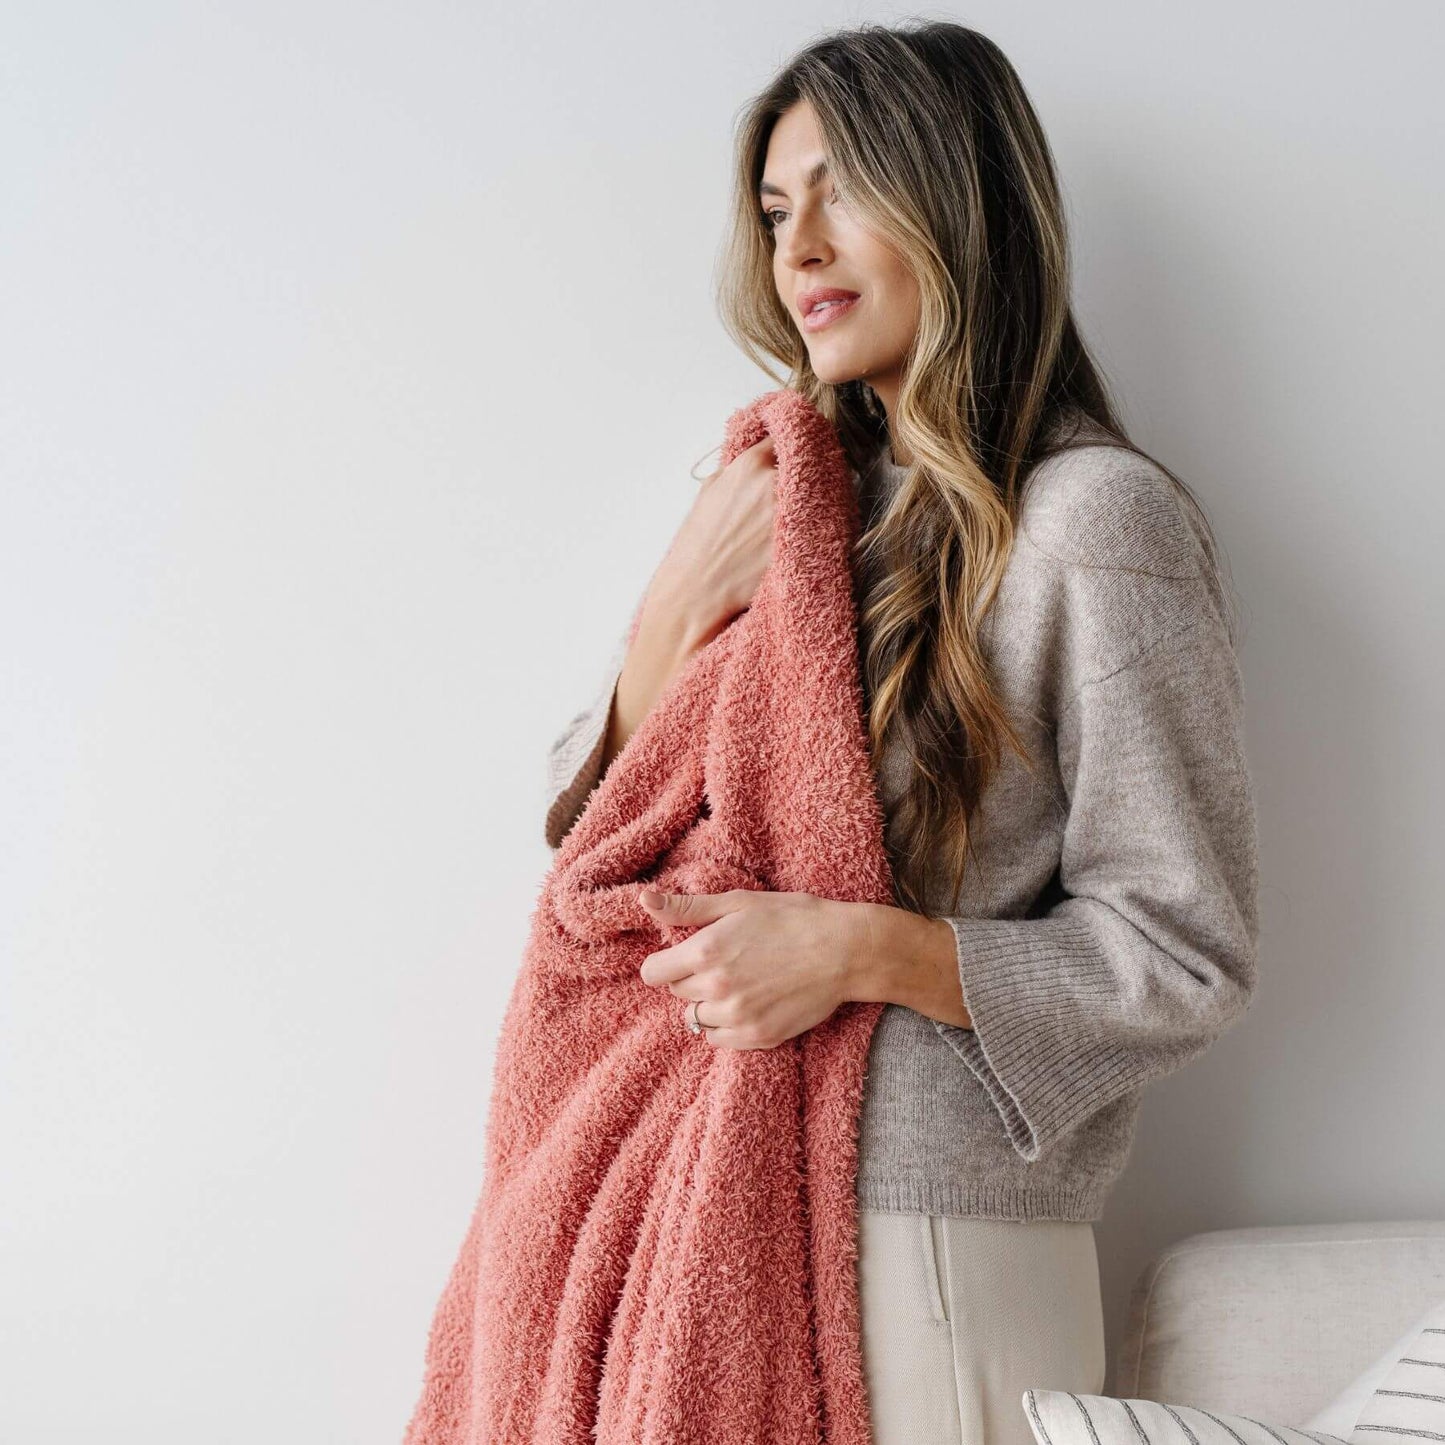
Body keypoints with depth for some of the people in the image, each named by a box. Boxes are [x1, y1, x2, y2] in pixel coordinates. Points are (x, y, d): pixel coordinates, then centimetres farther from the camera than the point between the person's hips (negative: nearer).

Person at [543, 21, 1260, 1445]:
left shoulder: (1096, 516, -10)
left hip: (936, 1254, -6)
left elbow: (1185, 961, -11)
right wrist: (679, 605, -7)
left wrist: (865, 950, -21)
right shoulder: (795, 496, 10)